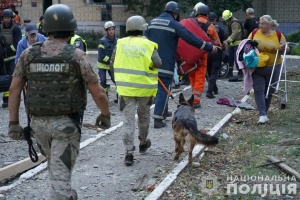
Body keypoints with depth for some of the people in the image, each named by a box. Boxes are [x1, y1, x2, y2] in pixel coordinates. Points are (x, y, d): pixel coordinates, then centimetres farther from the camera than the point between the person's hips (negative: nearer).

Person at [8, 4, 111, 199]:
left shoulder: (29, 54, -1)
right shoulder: (77, 55, -11)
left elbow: (14, 88, -2)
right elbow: (98, 93, -10)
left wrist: (13, 123, 1)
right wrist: (106, 115, 7)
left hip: (39, 123, 5)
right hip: (66, 123, -4)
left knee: (57, 165, 27)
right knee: (60, 174, -4)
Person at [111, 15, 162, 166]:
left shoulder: (121, 43, 1)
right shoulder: (148, 45, -7)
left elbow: (113, 62, 8)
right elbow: (157, 63, -15)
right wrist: (147, 65, 5)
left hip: (125, 87, 1)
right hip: (144, 87, -1)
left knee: (128, 119, 1)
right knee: (144, 116, 21)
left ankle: (129, 152, -7)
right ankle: (143, 143, 39)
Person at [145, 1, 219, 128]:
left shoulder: (153, 22, 9)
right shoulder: (174, 24, -9)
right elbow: (191, 38, -12)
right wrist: (210, 47, -7)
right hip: (165, 64, -6)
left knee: (161, 88, 22)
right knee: (163, 90, -4)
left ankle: (163, 112, 34)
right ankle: (158, 120, -9)